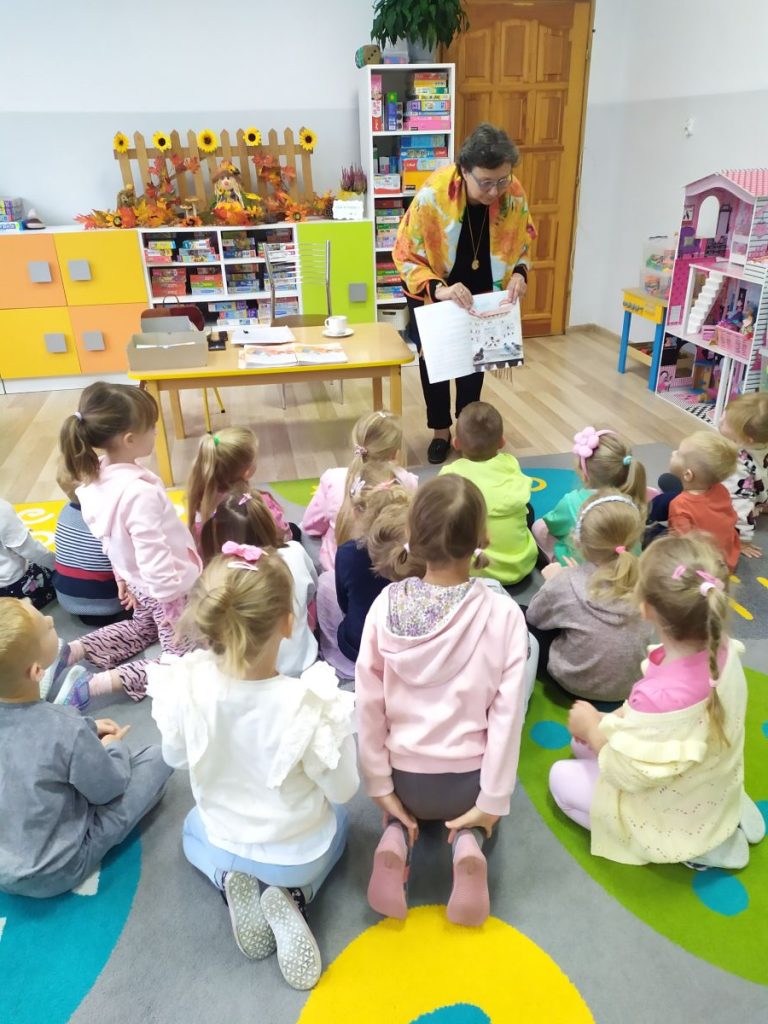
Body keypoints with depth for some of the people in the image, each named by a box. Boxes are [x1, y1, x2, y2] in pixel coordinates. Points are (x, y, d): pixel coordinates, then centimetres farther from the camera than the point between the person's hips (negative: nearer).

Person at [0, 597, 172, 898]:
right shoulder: (66, 731, -34)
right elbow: (108, 790, -15)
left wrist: (89, 728, 4)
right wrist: (114, 745, 2)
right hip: (53, 875, -5)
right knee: (157, 757, -2)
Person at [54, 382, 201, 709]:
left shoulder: (96, 478, -8)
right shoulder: (140, 492, -35)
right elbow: (154, 557, -32)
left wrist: (122, 576, 17)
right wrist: (174, 604, -19)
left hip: (140, 584, 8)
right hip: (166, 588, -8)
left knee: (142, 628, 35)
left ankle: (71, 652, 17)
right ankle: (98, 683, -6)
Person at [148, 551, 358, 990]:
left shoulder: (186, 686, -27)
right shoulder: (308, 705, -37)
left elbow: (175, 758, -6)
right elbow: (343, 790, -20)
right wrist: (335, 718, -9)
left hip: (226, 843, 2)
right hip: (300, 853, -2)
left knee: (195, 828, 39)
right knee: (337, 818, 35)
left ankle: (230, 879, 9)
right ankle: (294, 895, 8)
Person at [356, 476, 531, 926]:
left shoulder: (387, 605, -17)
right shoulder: (504, 613, -20)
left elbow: (368, 704, -13)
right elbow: (508, 714, -17)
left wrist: (380, 787, -2)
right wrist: (493, 802, -6)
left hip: (405, 777, 1)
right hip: (468, 780, -1)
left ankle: (396, 838, 3)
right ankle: (469, 842, 2)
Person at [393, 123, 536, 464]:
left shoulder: (514, 194, -23)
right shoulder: (432, 195, -33)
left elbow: (523, 240, -3)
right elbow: (405, 254, -25)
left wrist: (520, 272, -23)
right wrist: (437, 289, -40)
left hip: (481, 292, 3)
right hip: (431, 293, -2)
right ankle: (440, 431, 25)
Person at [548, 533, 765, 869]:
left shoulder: (660, 695, -42)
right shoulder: (722, 650, -18)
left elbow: (626, 774, -24)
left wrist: (591, 728, -8)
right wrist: (602, 723, -3)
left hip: (677, 819, -6)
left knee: (562, 777, 10)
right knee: (585, 740, 18)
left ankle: (691, 846, 7)